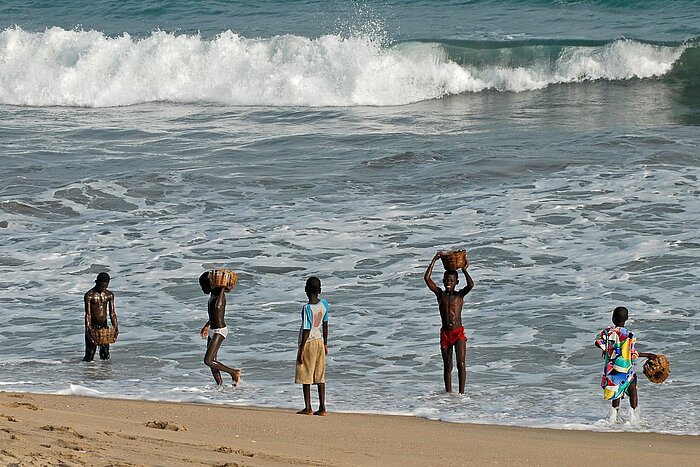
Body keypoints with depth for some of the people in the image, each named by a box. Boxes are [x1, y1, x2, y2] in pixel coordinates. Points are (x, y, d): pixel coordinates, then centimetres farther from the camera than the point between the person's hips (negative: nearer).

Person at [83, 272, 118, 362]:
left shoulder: (109, 295, 3)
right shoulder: (89, 295, -12)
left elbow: (112, 313, 2)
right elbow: (88, 314, -17)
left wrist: (115, 327, -11)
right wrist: (88, 330, -26)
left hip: (104, 326, 4)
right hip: (93, 326, -4)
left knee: (105, 355, 6)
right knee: (89, 356, -5)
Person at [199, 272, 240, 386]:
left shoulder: (220, 295, -17)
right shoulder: (212, 295, 11)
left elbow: (218, 307, -39)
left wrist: (222, 290, -31)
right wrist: (207, 325, 37)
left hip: (220, 331, -10)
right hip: (212, 330, 10)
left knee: (208, 361, -14)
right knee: (213, 362, 8)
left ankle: (234, 373, -2)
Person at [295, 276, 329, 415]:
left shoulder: (307, 308, -18)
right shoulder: (324, 305, 0)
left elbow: (306, 330, -18)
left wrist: (301, 350, -13)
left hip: (308, 343, -6)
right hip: (319, 342, 6)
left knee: (305, 377, 2)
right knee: (320, 377, 8)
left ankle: (308, 408, 2)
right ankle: (322, 408, 7)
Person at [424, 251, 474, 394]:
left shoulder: (460, 295, 0)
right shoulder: (440, 294, 5)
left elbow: (471, 284, -20)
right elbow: (427, 278, -4)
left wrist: (464, 270, -10)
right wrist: (434, 260, -3)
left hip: (459, 333, -3)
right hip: (445, 334, 3)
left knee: (461, 364, -14)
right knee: (447, 366, 9)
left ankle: (461, 393, -13)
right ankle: (448, 393, 17)